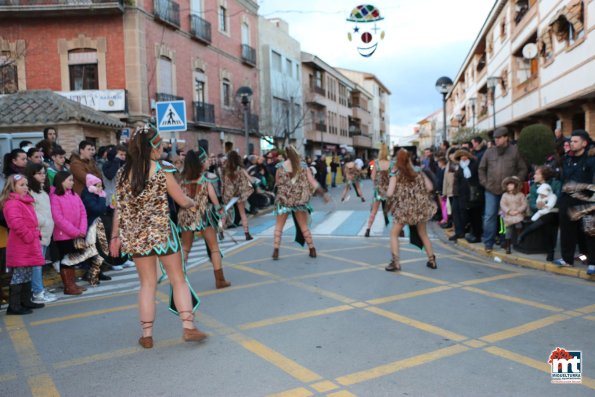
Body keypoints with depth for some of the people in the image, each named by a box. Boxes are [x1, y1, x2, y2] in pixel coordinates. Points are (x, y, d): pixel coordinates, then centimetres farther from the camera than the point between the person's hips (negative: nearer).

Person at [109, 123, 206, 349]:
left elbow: (119, 208, 6)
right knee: (178, 280, 8)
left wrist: (115, 236, 14)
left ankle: (147, 335, 16)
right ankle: (188, 327, 5)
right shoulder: (162, 170, -8)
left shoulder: (123, 173, 3)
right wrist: (193, 203, 19)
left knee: (147, 284, 13)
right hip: (162, 233, -4)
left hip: (135, 237, 4)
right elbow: (182, 201, -3)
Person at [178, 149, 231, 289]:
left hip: (186, 215, 3)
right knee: (214, 247, 6)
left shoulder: (183, 177, 3)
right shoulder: (205, 175, -3)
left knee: (184, 248, 15)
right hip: (203, 214, -3)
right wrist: (219, 208, 7)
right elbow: (212, 194, -4)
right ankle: (220, 280, 6)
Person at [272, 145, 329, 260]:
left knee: (279, 226, 10)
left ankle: (276, 251, 2)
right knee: (304, 226, 14)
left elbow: (277, 183, 4)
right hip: (300, 200, 1)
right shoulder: (303, 166, -2)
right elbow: (313, 183, -3)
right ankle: (312, 250, 15)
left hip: (284, 199, -1)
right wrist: (324, 193, 5)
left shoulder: (281, 167, -5)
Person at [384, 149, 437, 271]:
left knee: (394, 234, 9)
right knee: (423, 234, 20)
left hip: (404, 209, -3)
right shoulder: (418, 172, 4)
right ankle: (432, 260, 22)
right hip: (420, 208, 4)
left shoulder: (396, 174, -5)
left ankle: (395, 262, -1)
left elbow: (389, 193, -10)